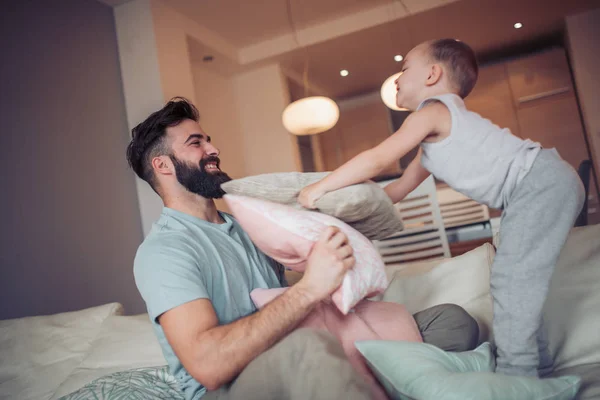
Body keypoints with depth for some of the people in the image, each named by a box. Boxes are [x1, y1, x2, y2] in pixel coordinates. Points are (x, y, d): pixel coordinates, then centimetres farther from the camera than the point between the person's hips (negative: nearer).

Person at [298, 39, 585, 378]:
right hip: (540, 189, 10)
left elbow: (377, 161, -15)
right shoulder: (433, 143, 22)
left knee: (512, 279, -12)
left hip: (542, 182, -10)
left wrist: (320, 188, -9)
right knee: (516, 280, 13)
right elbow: (401, 188, 25)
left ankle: (516, 376, -6)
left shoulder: (431, 110, -8)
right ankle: (538, 369, 21)